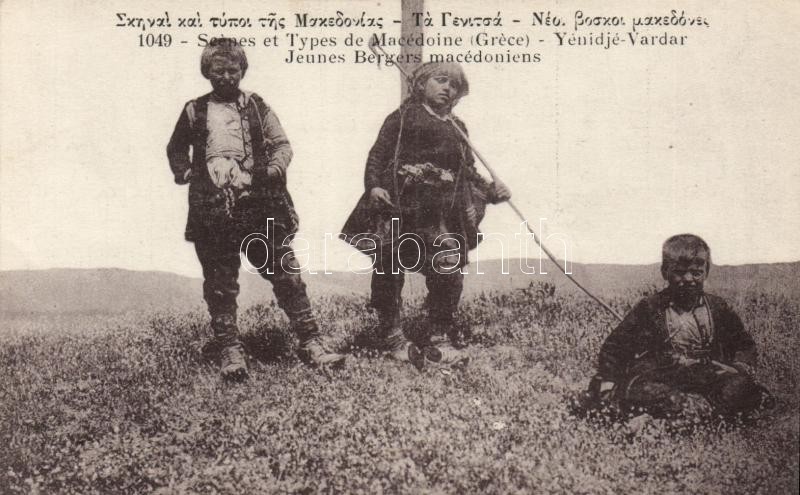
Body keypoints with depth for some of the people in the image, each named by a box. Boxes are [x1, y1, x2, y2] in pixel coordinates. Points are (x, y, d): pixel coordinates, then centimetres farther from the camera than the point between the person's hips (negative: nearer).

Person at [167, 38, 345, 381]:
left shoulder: (256, 106, 9)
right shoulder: (194, 112, 11)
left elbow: (282, 144, 7)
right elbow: (175, 149, 25)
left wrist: (273, 169, -11)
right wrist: (185, 173, 8)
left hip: (260, 205, 0)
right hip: (213, 211, 1)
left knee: (286, 273, -1)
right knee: (220, 284, 5)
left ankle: (310, 343, 6)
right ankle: (229, 350, 15)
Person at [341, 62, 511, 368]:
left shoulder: (457, 127, 19)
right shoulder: (403, 116, 5)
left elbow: (468, 171, 21)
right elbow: (378, 153, -1)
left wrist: (491, 191, 6)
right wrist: (373, 185, -16)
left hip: (443, 213, 4)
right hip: (399, 208, -3)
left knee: (449, 274, -1)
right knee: (389, 270, 1)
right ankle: (393, 337, 15)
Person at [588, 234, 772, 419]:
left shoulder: (717, 307, 13)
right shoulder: (649, 308, 6)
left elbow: (744, 345, 22)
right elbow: (615, 346, 6)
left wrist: (741, 367, 0)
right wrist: (607, 380, -9)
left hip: (709, 375, 2)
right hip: (665, 379, -2)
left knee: (738, 386, -30)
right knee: (632, 389, -36)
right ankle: (708, 408, -39)